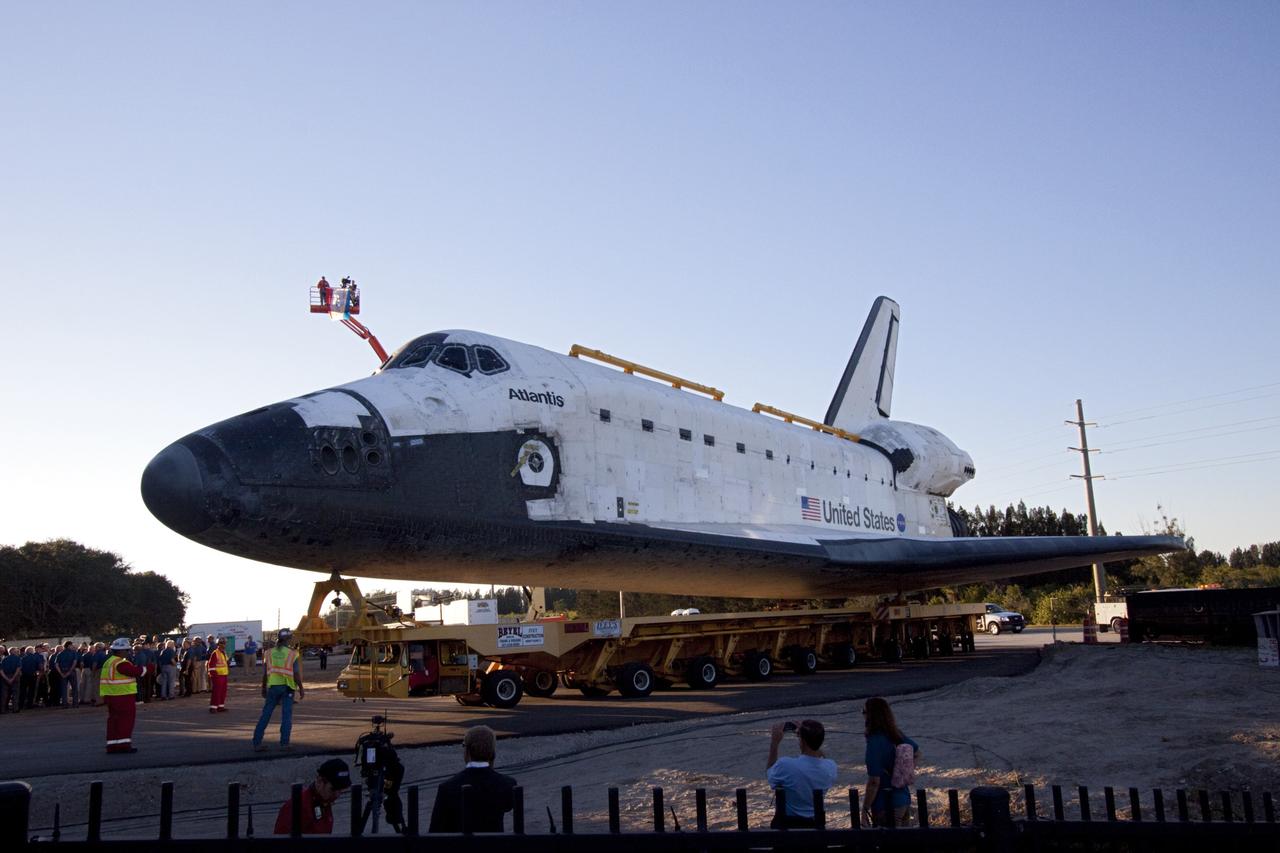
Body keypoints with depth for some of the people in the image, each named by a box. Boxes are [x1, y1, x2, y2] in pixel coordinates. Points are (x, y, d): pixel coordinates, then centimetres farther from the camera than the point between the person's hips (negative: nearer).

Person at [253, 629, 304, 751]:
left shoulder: (269, 653, 2)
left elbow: (265, 674, 4)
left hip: (273, 686, 3)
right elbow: (296, 675, -9)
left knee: (265, 715, 8)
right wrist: (301, 689, 1)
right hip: (287, 687, -2)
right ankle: (284, 743, 2)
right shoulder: (293, 654, -6)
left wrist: (263, 688, 16)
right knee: (286, 716, 4)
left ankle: (257, 743, 8)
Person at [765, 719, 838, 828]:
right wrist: (805, 734, 7)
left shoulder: (785, 765, -27)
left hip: (787, 824, -3)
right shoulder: (830, 767, -16)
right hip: (815, 823, 3)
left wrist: (774, 742, -2)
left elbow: (769, 774, -4)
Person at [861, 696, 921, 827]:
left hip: (884, 802, -8)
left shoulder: (875, 743, -23)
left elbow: (874, 782, -23)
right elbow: (917, 753, 19)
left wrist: (865, 809, -14)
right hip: (903, 797, 8)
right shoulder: (897, 735, 0)